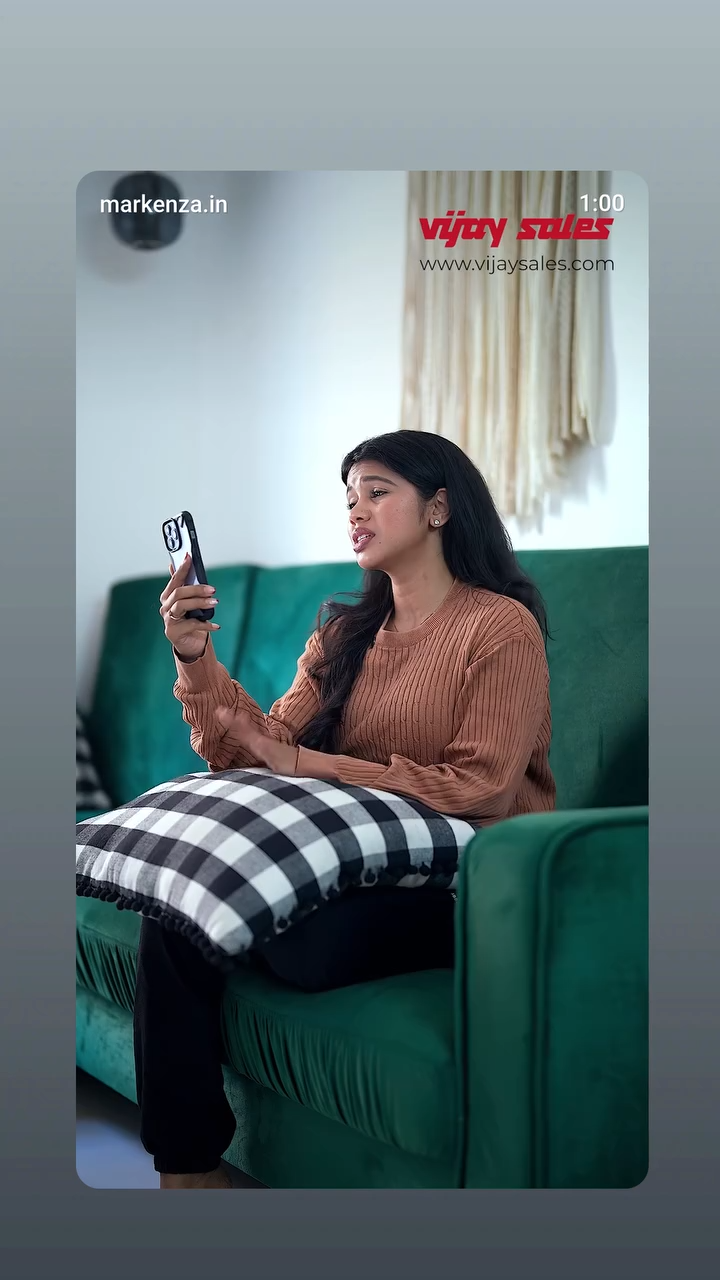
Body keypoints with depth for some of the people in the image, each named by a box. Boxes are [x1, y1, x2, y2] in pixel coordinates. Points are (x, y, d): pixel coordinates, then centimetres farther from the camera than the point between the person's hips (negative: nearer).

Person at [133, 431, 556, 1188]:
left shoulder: (501, 625, -5)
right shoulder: (344, 633, 15)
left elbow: (480, 789, -15)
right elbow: (259, 749, 5)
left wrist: (313, 766, -19)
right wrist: (196, 658, -11)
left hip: (462, 881, -6)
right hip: (355, 862, 6)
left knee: (303, 942, -32)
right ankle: (186, 1166, -7)